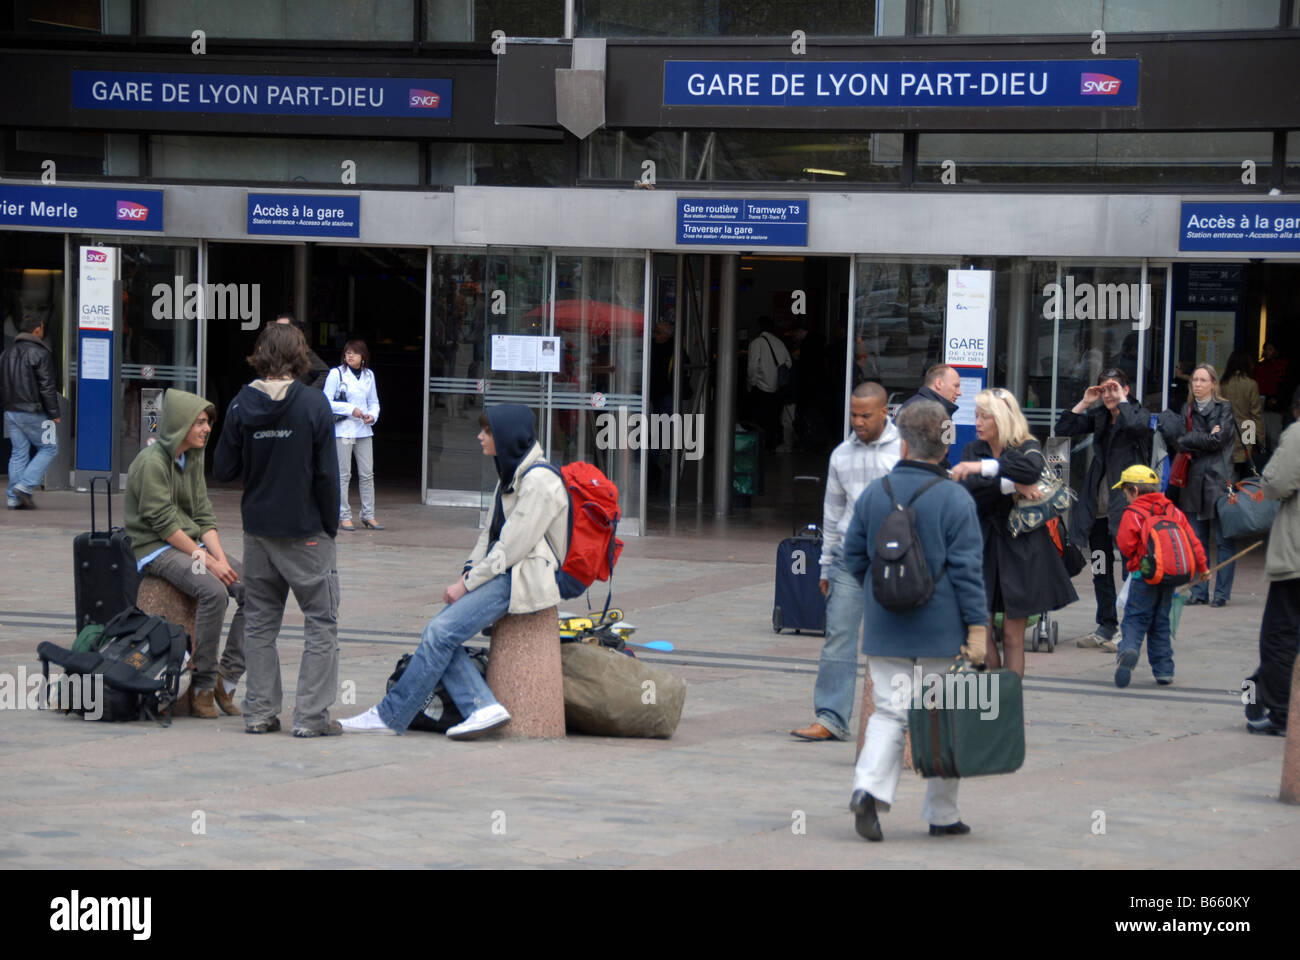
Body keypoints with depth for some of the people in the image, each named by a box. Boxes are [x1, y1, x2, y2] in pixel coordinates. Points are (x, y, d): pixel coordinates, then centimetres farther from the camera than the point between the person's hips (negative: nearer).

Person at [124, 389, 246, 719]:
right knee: (213, 591, -32)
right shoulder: (152, 462, -13)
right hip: (156, 547, -8)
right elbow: (164, 524, -18)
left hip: (194, 543, 8)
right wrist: (207, 561, -20)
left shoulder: (193, 459, 14)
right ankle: (203, 687, -23)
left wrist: (220, 558, -7)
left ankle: (226, 677, -11)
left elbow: (204, 516, 11)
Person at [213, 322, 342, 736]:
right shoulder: (313, 404, -11)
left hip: (258, 529, 4)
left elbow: (223, 470, 1)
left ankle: (260, 713, 13)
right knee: (322, 623, 4)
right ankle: (311, 716, -1)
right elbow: (327, 474, -10)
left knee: (260, 622, 13)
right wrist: (331, 525, 1)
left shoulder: (240, 406, -3)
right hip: (306, 531, -4)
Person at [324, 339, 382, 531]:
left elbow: (374, 402, 18)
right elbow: (327, 402, -8)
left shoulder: (369, 375, 11)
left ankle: (368, 515, 12)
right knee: (343, 474, -3)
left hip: (363, 430, 5)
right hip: (342, 430, -5)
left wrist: (372, 415, -3)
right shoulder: (336, 374, -4)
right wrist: (351, 410, -15)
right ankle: (344, 516, 2)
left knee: (367, 474, 5)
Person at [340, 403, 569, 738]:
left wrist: (469, 584, -14)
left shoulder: (538, 481, -15)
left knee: (441, 632, -17)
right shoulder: (510, 475, 17)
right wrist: (469, 572, 3)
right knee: (439, 631, -7)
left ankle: (391, 716, -12)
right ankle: (484, 707, -14)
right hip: (501, 574, 10)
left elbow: (514, 544, -18)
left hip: (521, 580, -10)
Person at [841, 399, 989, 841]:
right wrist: (977, 627, -9)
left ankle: (869, 788, -16)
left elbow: (854, 559, 8)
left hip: (885, 631, 3)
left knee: (889, 713, 7)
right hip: (941, 634, -3)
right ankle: (942, 813, 13)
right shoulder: (954, 499, -9)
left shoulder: (873, 494, 1)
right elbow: (967, 570, -12)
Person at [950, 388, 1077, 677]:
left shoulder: (1027, 447, 0)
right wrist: (1011, 485, -20)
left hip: (1021, 548, -3)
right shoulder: (972, 450, 9)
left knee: (1012, 635, -1)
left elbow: (1033, 469, -26)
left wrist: (984, 467, -30)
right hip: (983, 544, 3)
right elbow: (971, 489, -10)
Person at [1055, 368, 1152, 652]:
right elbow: (1063, 429, 8)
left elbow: (1135, 423, -27)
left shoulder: (1139, 414, -3)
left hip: (1125, 503, -6)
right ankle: (1106, 627, 21)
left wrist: (1121, 400, -12)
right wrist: (1085, 403, 1)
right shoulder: (1098, 416, 12)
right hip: (1098, 505, 6)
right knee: (1101, 568, 12)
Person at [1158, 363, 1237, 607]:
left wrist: (1188, 441, -3)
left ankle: (1222, 592, 0)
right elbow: (1177, 441, 3)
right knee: (1197, 539, 6)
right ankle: (1199, 591, 11)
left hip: (1219, 479, -5)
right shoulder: (1188, 410, 14)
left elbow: (1218, 440, -10)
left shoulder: (1224, 408, 1)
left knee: (1223, 539, -4)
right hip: (1195, 480, 5)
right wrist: (1204, 439, -12)